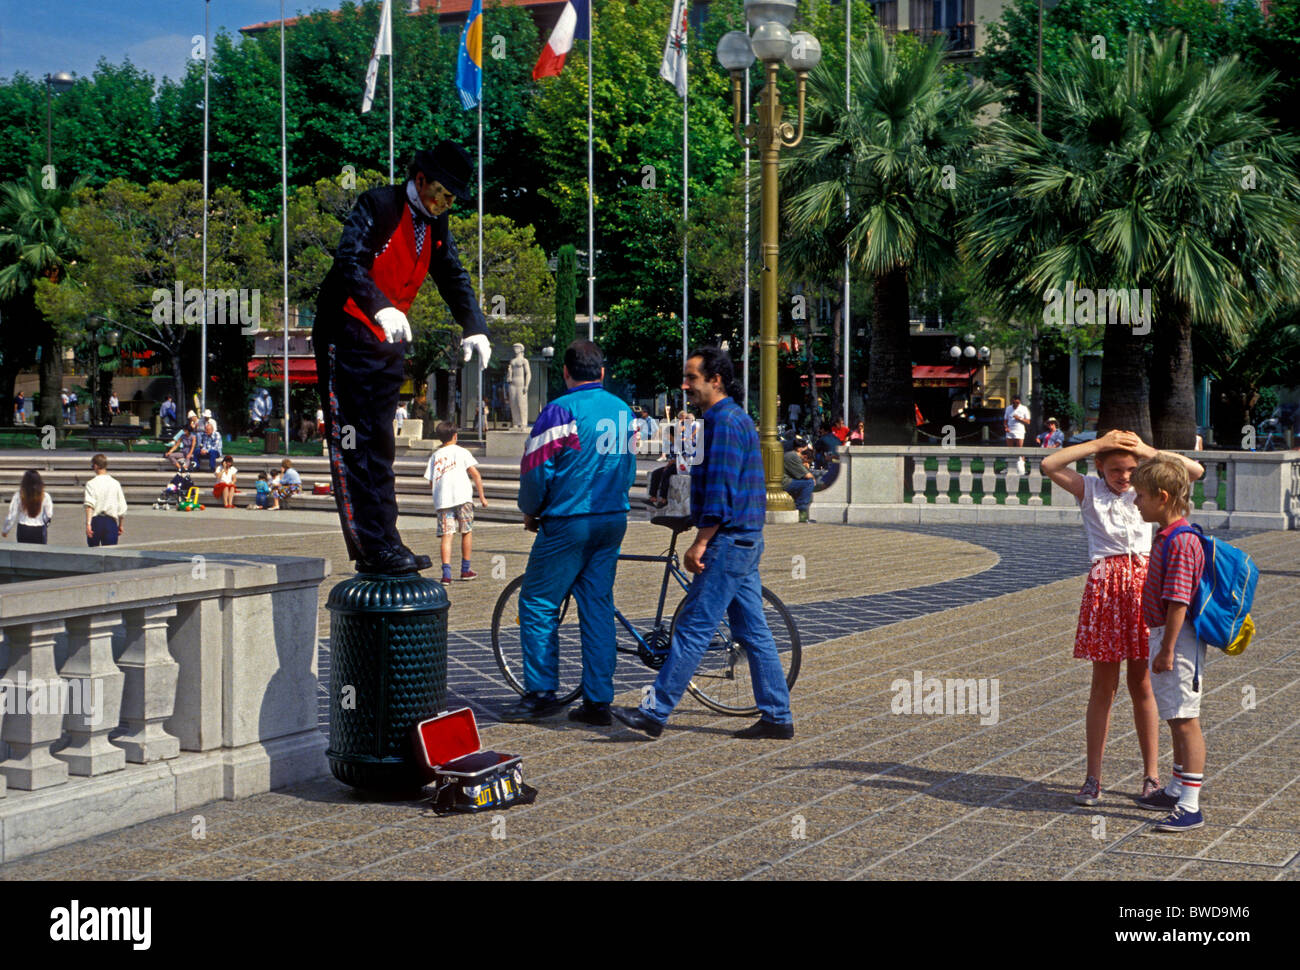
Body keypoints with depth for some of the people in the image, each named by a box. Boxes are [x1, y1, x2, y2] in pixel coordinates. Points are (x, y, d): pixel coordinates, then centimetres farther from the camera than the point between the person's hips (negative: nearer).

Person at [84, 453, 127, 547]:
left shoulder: (91, 483, -3)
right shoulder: (115, 483, 5)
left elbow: (89, 505, -15)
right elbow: (122, 507, 6)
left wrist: (88, 524, -21)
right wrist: (121, 525, 17)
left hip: (96, 520, -1)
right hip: (111, 521, 1)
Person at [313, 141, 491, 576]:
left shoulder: (435, 225, 11)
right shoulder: (378, 205, -12)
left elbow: (453, 279, 12)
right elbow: (348, 260, -24)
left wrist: (474, 328, -6)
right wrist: (381, 308, -40)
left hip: (388, 343, 8)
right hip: (347, 337, -8)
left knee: (380, 446, 10)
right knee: (351, 445, -8)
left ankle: (384, 543, 13)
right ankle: (371, 546, -11)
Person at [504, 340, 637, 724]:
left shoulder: (560, 411, -12)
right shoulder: (623, 411, 11)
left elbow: (535, 470, -11)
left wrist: (530, 511, 5)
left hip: (569, 522, -7)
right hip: (614, 520, 7)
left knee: (538, 605, 3)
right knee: (597, 607, 8)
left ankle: (541, 693, 1)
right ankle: (598, 701, 7)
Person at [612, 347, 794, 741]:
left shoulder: (725, 422, -15)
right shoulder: (735, 418, 18)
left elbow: (720, 490, -21)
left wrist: (700, 543, -19)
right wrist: (705, 539, 24)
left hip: (727, 543, -10)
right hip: (743, 541, 10)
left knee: (693, 629, -7)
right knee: (753, 631, 10)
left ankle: (654, 712, -4)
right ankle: (777, 716, 12)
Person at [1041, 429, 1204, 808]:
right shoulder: (1089, 490, 3)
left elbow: (1194, 471, -3)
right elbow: (1049, 465, -11)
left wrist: (1147, 450, -8)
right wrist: (1098, 443, -12)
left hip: (1144, 583, 1)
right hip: (1105, 586, -1)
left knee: (1141, 684, 7)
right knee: (1103, 684, 2)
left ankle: (1151, 774, 16)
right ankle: (1093, 778, 8)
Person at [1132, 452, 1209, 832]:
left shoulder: (1180, 543, -21)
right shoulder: (1168, 537, 12)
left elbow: (1179, 601, -24)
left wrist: (1167, 649, -22)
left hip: (1180, 641, -10)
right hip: (1168, 638, 10)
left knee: (1185, 722, -7)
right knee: (1176, 721, 20)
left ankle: (1191, 807, -4)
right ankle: (1176, 791, 33)